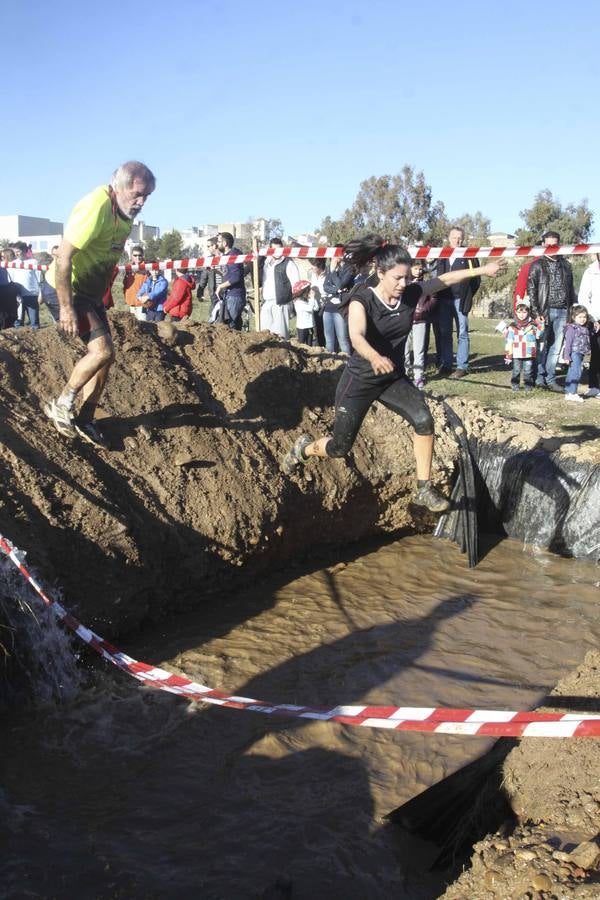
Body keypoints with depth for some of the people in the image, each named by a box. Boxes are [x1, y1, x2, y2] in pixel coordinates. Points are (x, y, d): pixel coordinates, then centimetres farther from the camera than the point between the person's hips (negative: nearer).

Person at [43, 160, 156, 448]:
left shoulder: (125, 211, 3)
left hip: (92, 292, 9)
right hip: (68, 288, -9)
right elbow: (63, 258, -28)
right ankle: (61, 406, -2)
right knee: (101, 349, -20)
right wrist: (66, 308, -28)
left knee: (105, 356, 7)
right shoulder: (96, 208, -26)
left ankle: (85, 421, 18)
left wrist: (103, 294, 18)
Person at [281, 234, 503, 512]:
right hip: (359, 381, -4)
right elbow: (357, 337, -40)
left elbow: (446, 279, 3)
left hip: (393, 379, 4)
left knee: (424, 421, -21)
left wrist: (482, 270, 1)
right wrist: (375, 358, -60)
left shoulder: (411, 294, -8)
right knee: (340, 448, 2)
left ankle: (424, 489, -8)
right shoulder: (362, 299, -22)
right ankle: (305, 448, 37)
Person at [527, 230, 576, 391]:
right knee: (542, 346, -1)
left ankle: (550, 379, 11)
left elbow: (571, 288, 16)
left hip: (562, 311, 4)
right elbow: (531, 290, -5)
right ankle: (539, 378, 7)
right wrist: (535, 312, -13)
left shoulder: (565, 264, 14)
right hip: (545, 311, -4)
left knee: (556, 347, 5)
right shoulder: (537, 265, 1)